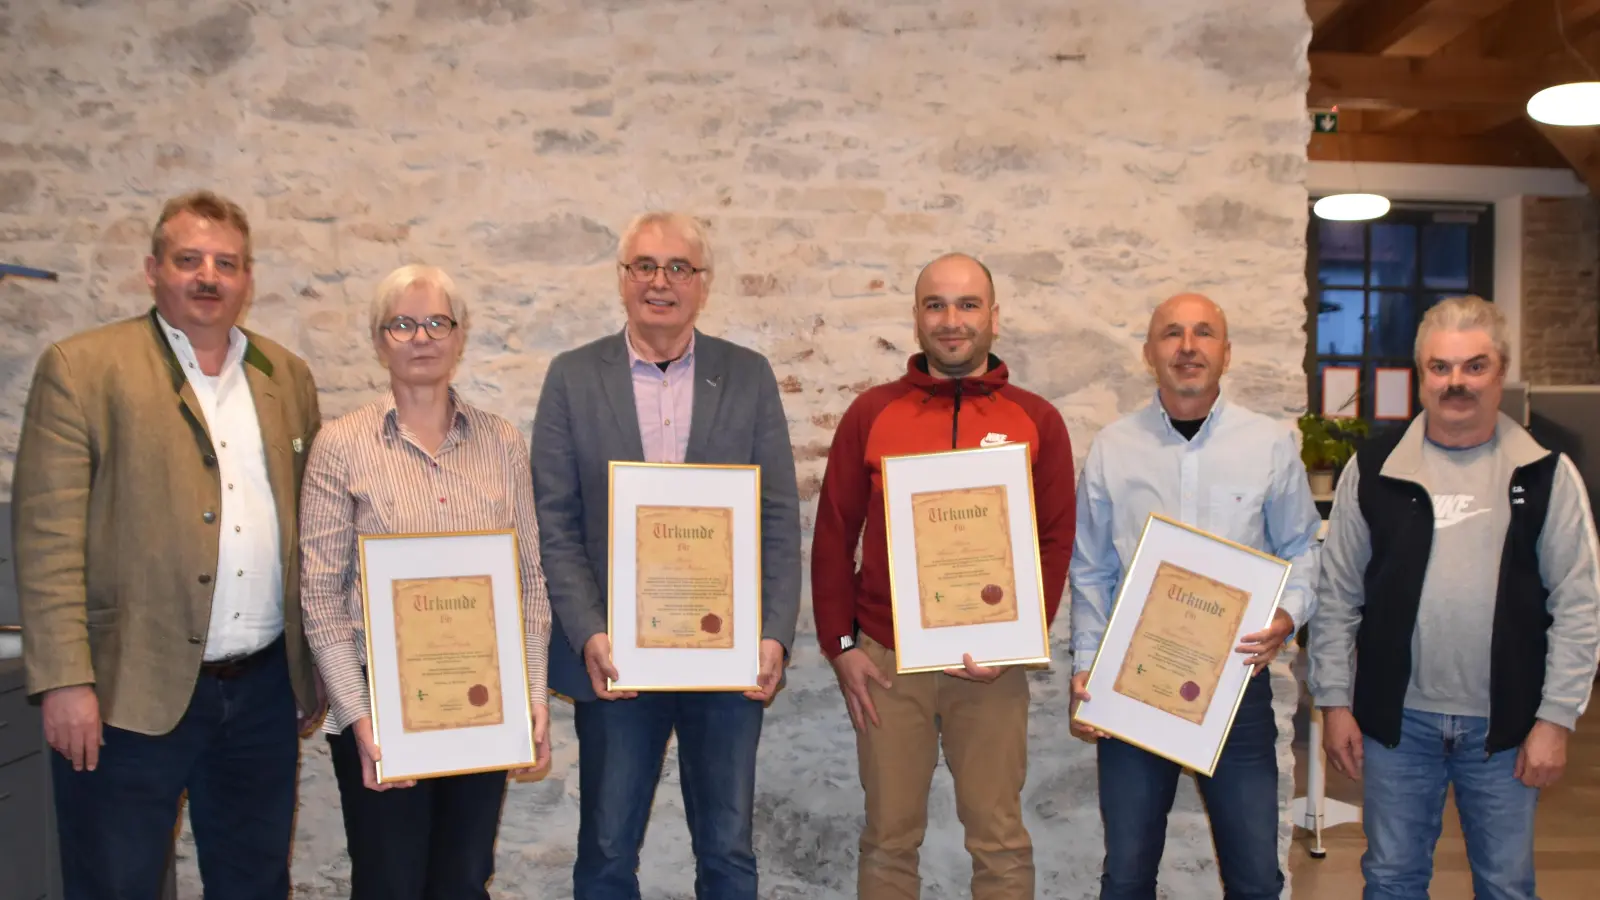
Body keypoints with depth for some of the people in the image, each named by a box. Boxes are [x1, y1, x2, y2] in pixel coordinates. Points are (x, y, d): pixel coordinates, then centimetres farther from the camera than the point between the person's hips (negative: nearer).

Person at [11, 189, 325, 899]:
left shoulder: (288, 377, 10)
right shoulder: (81, 369, -3)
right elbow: (46, 534, -8)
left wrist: (314, 670, 12)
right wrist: (64, 680, -14)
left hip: (265, 689, 4)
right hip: (131, 694, -4)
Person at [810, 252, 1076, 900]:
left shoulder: (1037, 421, 3)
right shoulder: (870, 413, 3)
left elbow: (1055, 544, 2)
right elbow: (833, 537, 4)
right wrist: (840, 646, -2)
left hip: (990, 665, 0)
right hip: (886, 659, 1)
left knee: (999, 838, 7)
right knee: (890, 836, 10)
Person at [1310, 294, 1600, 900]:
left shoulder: (1545, 474, -3)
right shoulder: (1373, 470, -1)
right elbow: (1338, 595, 1)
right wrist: (1334, 701, -1)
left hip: (1505, 725, 0)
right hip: (1396, 719, 1)